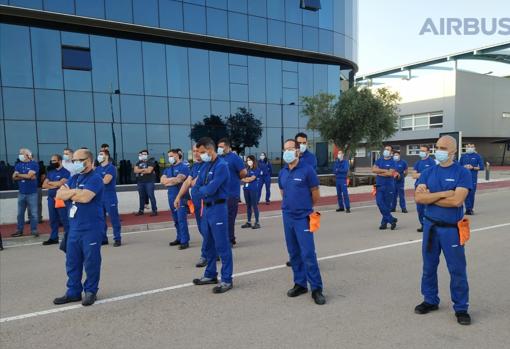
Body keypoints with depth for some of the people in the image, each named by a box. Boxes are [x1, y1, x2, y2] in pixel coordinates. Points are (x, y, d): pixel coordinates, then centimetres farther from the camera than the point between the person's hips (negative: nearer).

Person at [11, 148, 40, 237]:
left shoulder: (34, 164, -6)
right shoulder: (18, 165, 10)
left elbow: (29, 175, -17)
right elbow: (14, 177, 1)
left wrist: (18, 174, -2)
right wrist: (25, 176, -11)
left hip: (32, 193, -5)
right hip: (21, 193, 5)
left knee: (33, 213, 0)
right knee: (20, 213, 11)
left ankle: (34, 230, 9)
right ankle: (19, 230, 19)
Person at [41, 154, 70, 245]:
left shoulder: (65, 172, -6)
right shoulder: (50, 172, 15)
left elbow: (60, 183, -18)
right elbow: (44, 185, 9)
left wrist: (50, 183, -1)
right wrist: (55, 185, -8)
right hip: (51, 198, 7)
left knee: (64, 219, -4)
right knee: (53, 220, 13)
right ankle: (53, 238, 21)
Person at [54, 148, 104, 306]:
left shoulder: (95, 178, -10)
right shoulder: (74, 178, 14)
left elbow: (85, 197, -23)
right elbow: (59, 194, 6)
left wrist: (69, 192, -5)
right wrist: (75, 192, -11)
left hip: (91, 229, -8)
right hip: (74, 228, 8)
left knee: (91, 262, 3)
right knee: (72, 262, 13)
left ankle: (90, 291, 17)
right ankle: (73, 292, 25)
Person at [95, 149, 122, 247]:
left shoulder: (111, 168, -6)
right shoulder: (97, 169, 15)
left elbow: (105, 181, -16)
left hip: (110, 198, -7)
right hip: (99, 197, 7)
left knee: (114, 218, -4)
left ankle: (117, 239, 2)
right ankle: (103, 238, 20)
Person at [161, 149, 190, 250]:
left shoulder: (183, 167, -5)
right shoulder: (168, 169, 17)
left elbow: (178, 180, -16)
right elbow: (162, 180, 4)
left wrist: (168, 181, -2)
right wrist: (174, 179, -8)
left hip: (181, 197, -7)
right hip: (171, 197, 7)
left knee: (182, 220, -8)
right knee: (176, 220, 13)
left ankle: (185, 241, -5)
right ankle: (179, 238, 23)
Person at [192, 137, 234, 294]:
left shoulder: (221, 165, -15)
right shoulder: (205, 166, 12)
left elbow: (211, 189, -21)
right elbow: (198, 186, 12)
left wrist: (203, 189, -2)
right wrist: (206, 190, -5)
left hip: (218, 208, -9)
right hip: (206, 208, 9)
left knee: (222, 245, -3)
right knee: (208, 244, 17)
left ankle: (227, 280, 6)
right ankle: (210, 275, 30)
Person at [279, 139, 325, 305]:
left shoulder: (307, 169, -10)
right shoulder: (282, 173, 7)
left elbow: (315, 194, -2)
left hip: (302, 218, -5)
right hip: (287, 217, 6)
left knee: (308, 254, -6)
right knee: (294, 253, 12)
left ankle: (316, 288, 5)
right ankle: (300, 284, 25)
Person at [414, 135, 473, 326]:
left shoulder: (462, 173, -6)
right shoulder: (428, 172, 4)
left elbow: (457, 200, -20)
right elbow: (419, 197, -8)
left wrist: (430, 197, -11)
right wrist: (443, 193, -17)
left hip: (451, 229, -4)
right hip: (430, 226, 4)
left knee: (457, 270, 5)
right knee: (429, 267, 14)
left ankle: (461, 308, 20)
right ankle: (430, 300, 31)